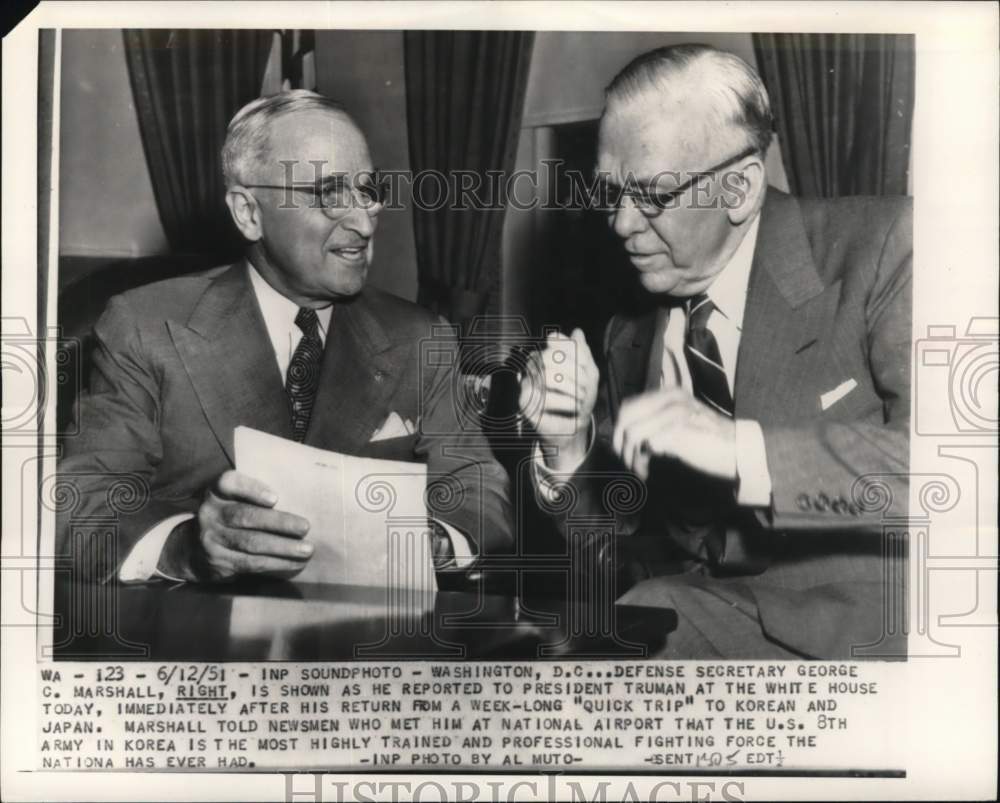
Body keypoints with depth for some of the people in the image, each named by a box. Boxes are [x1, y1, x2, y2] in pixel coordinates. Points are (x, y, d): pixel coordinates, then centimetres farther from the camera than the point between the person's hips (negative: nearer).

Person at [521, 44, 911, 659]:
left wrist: (737, 448, -30)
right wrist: (569, 446, -10)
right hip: (693, 608, 4)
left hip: (864, 624, -4)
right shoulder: (632, 332, 7)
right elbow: (610, 541, 11)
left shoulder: (879, 248, -9)